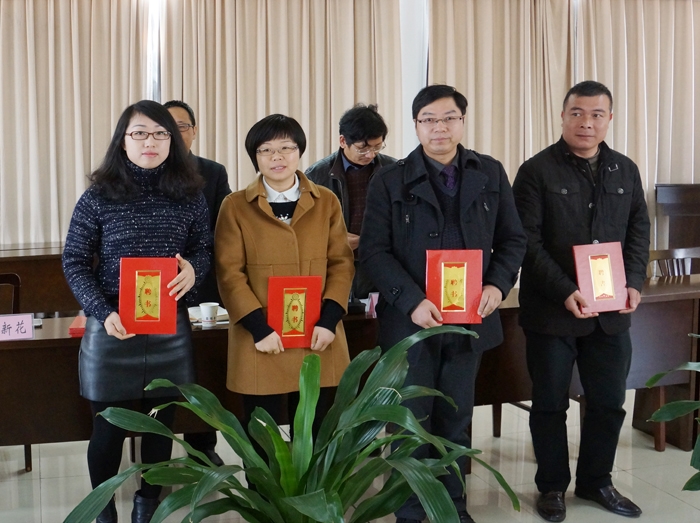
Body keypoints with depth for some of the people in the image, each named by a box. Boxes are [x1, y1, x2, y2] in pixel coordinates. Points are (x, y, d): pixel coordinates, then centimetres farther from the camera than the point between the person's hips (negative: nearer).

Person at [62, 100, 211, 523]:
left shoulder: (190, 197, 2)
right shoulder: (98, 198, -4)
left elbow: (205, 250, 10)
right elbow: (75, 262, -2)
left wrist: (194, 269, -14)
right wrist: (103, 313, -15)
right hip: (113, 330, -2)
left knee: (161, 423, 13)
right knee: (109, 428, 8)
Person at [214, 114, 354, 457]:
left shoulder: (326, 202, 8)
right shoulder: (235, 206, 2)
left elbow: (341, 263, 4)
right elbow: (229, 273, -4)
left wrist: (329, 320, -9)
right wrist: (259, 327, -14)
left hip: (318, 342, 2)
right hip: (261, 344, -2)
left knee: (313, 439, 9)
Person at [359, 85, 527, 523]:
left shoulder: (491, 174, 5)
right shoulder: (390, 181, -3)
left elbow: (513, 239, 8)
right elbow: (374, 250, -8)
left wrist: (498, 285, -10)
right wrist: (412, 301, -20)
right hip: (411, 320, -2)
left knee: (457, 419, 14)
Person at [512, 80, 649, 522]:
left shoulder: (626, 171, 9)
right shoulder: (537, 171, -6)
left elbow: (638, 231, 11)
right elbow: (527, 241, -12)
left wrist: (634, 283, -5)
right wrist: (564, 292, -20)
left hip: (611, 311, 4)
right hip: (552, 309, -4)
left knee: (609, 401, 11)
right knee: (550, 402, 7)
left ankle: (596, 480, 30)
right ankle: (552, 485, 23)